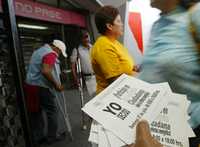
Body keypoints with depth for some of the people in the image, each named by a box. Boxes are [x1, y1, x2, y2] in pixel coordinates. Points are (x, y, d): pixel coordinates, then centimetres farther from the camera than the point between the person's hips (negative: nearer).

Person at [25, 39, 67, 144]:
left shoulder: (38, 51, 19)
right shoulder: (50, 54, -13)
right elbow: (45, 71, -28)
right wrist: (56, 84, -19)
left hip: (30, 85, 10)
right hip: (41, 87, -9)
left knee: (35, 112, 16)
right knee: (52, 111, 5)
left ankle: (37, 137, 27)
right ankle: (52, 137, 16)